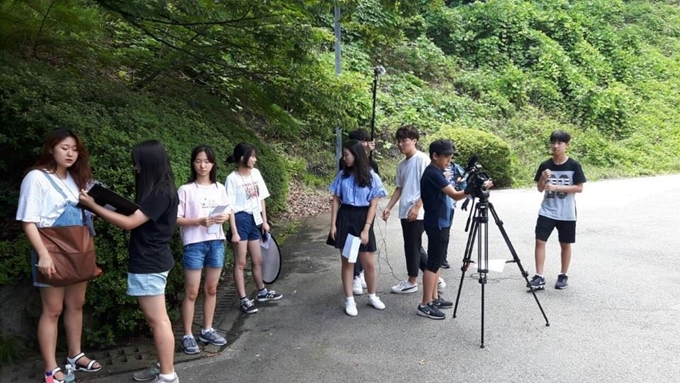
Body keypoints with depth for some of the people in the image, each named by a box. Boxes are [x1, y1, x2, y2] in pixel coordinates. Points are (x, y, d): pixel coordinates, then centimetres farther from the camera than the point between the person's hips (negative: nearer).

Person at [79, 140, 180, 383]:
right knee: (157, 319, 15)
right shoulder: (157, 190, 12)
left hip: (149, 264, -10)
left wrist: (94, 206, -15)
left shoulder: (161, 194, -19)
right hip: (151, 261, 10)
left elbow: (130, 223, -20)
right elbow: (139, 217, 15)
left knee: (157, 320, -4)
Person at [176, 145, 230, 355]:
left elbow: (227, 213, 13)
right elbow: (177, 219, -8)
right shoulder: (186, 190, -6)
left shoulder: (220, 189, 7)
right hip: (194, 244, -4)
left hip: (216, 242, 4)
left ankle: (207, 330, 25)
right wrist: (199, 221, -21)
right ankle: (187, 336, 9)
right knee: (192, 292, 0)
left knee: (211, 289, 12)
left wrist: (223, 218, -9)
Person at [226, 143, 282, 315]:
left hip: (254, 219, 7)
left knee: (257, 260, 18)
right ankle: (244, 300, 8)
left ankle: (262, 292, 34)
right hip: (241, 220, -7)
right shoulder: (232, 179, -13)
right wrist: (234, 232, -17)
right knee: (240, 263, 1)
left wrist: (264, 221, 11)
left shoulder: (255, 173, 5)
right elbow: (230, 207, -14)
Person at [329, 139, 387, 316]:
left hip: (362, 219, -2)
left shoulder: (371, 177, -5)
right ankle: (349, 300, 15)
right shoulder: (342, 175, 3)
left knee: (369, 263, 6)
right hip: (344, 219, 2)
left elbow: (373, 205, -6)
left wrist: (366, 229, -12)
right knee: (347, 261, 6)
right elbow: (336, 201, 6)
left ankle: (372, 296, 27)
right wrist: (333, 224, -2)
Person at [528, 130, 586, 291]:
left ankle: (563, 276, 24)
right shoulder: (545, 165, 0)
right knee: (540, 241, -6)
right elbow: (540, 189, 4)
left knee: (565, 244, 9)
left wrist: (557, 187, -18)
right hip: (547, 211, 2)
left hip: (567, 213, -2)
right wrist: (543, 179, -17)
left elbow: (579, 188, -9)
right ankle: (539, 277, -1)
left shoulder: (574, 165, -7)